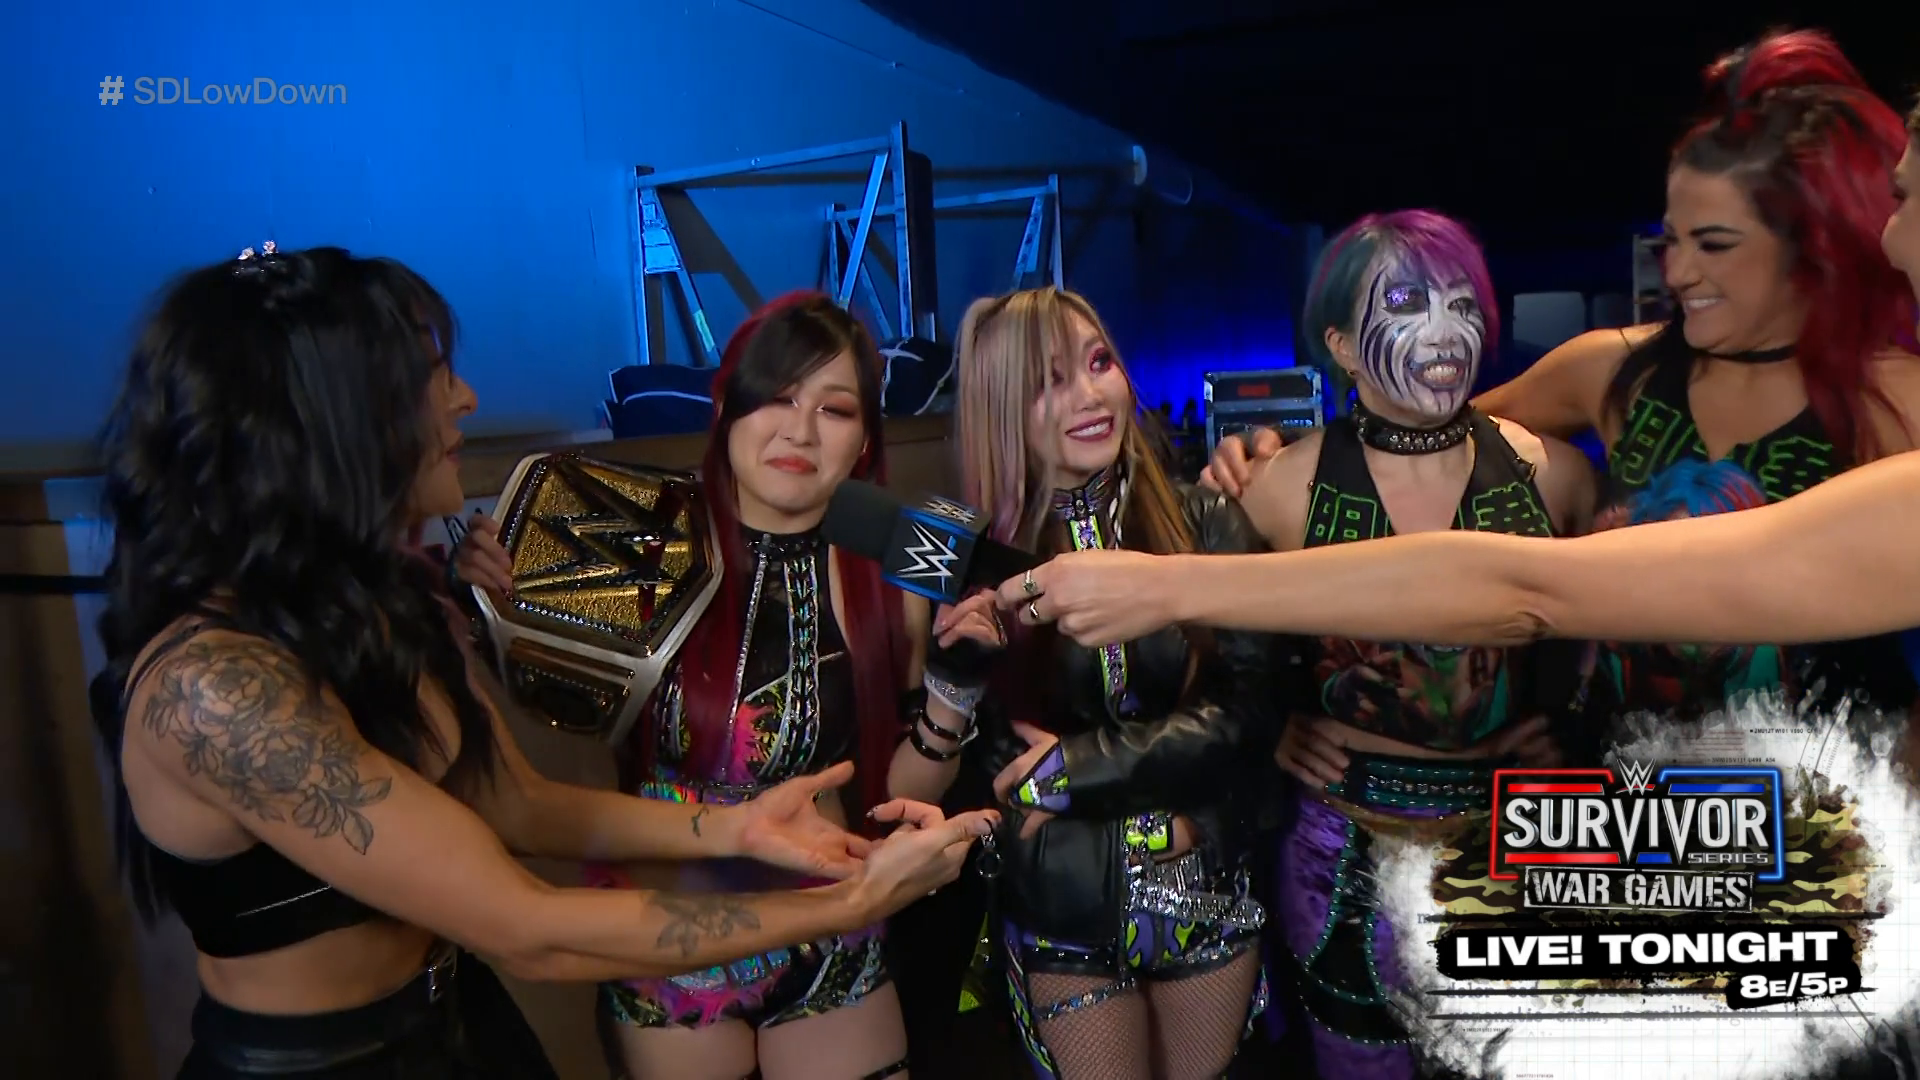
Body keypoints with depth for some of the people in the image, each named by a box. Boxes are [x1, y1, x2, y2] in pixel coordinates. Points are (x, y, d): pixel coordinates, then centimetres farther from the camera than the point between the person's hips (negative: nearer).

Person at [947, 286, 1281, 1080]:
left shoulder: (1205, 525, -7)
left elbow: (1249, 708, -11)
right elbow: (983, 757, -6)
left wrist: (1081, 766, -18)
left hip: (1209, 895, 2)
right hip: (1064, 911, -1)